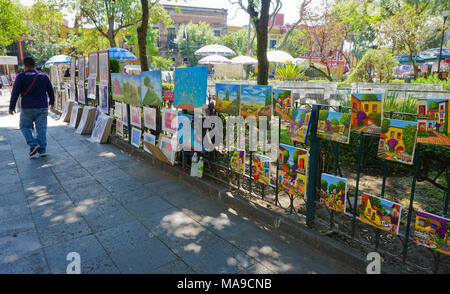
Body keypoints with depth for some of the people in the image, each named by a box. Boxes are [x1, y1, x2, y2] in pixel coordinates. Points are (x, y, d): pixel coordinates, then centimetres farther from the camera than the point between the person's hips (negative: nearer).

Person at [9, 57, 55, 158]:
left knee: (25, 127, 13)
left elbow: (15, 93, -6)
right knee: (41, 128, 6)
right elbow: (50, 91, 11)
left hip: (27, 108, -3)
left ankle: (33, 144, -4)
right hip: (42, 107, 3)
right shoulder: (44, 76, 5)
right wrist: (52, 102, 25)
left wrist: (12, 107, 0)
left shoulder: (21, 76, -4)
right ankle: (42, 150, 5)